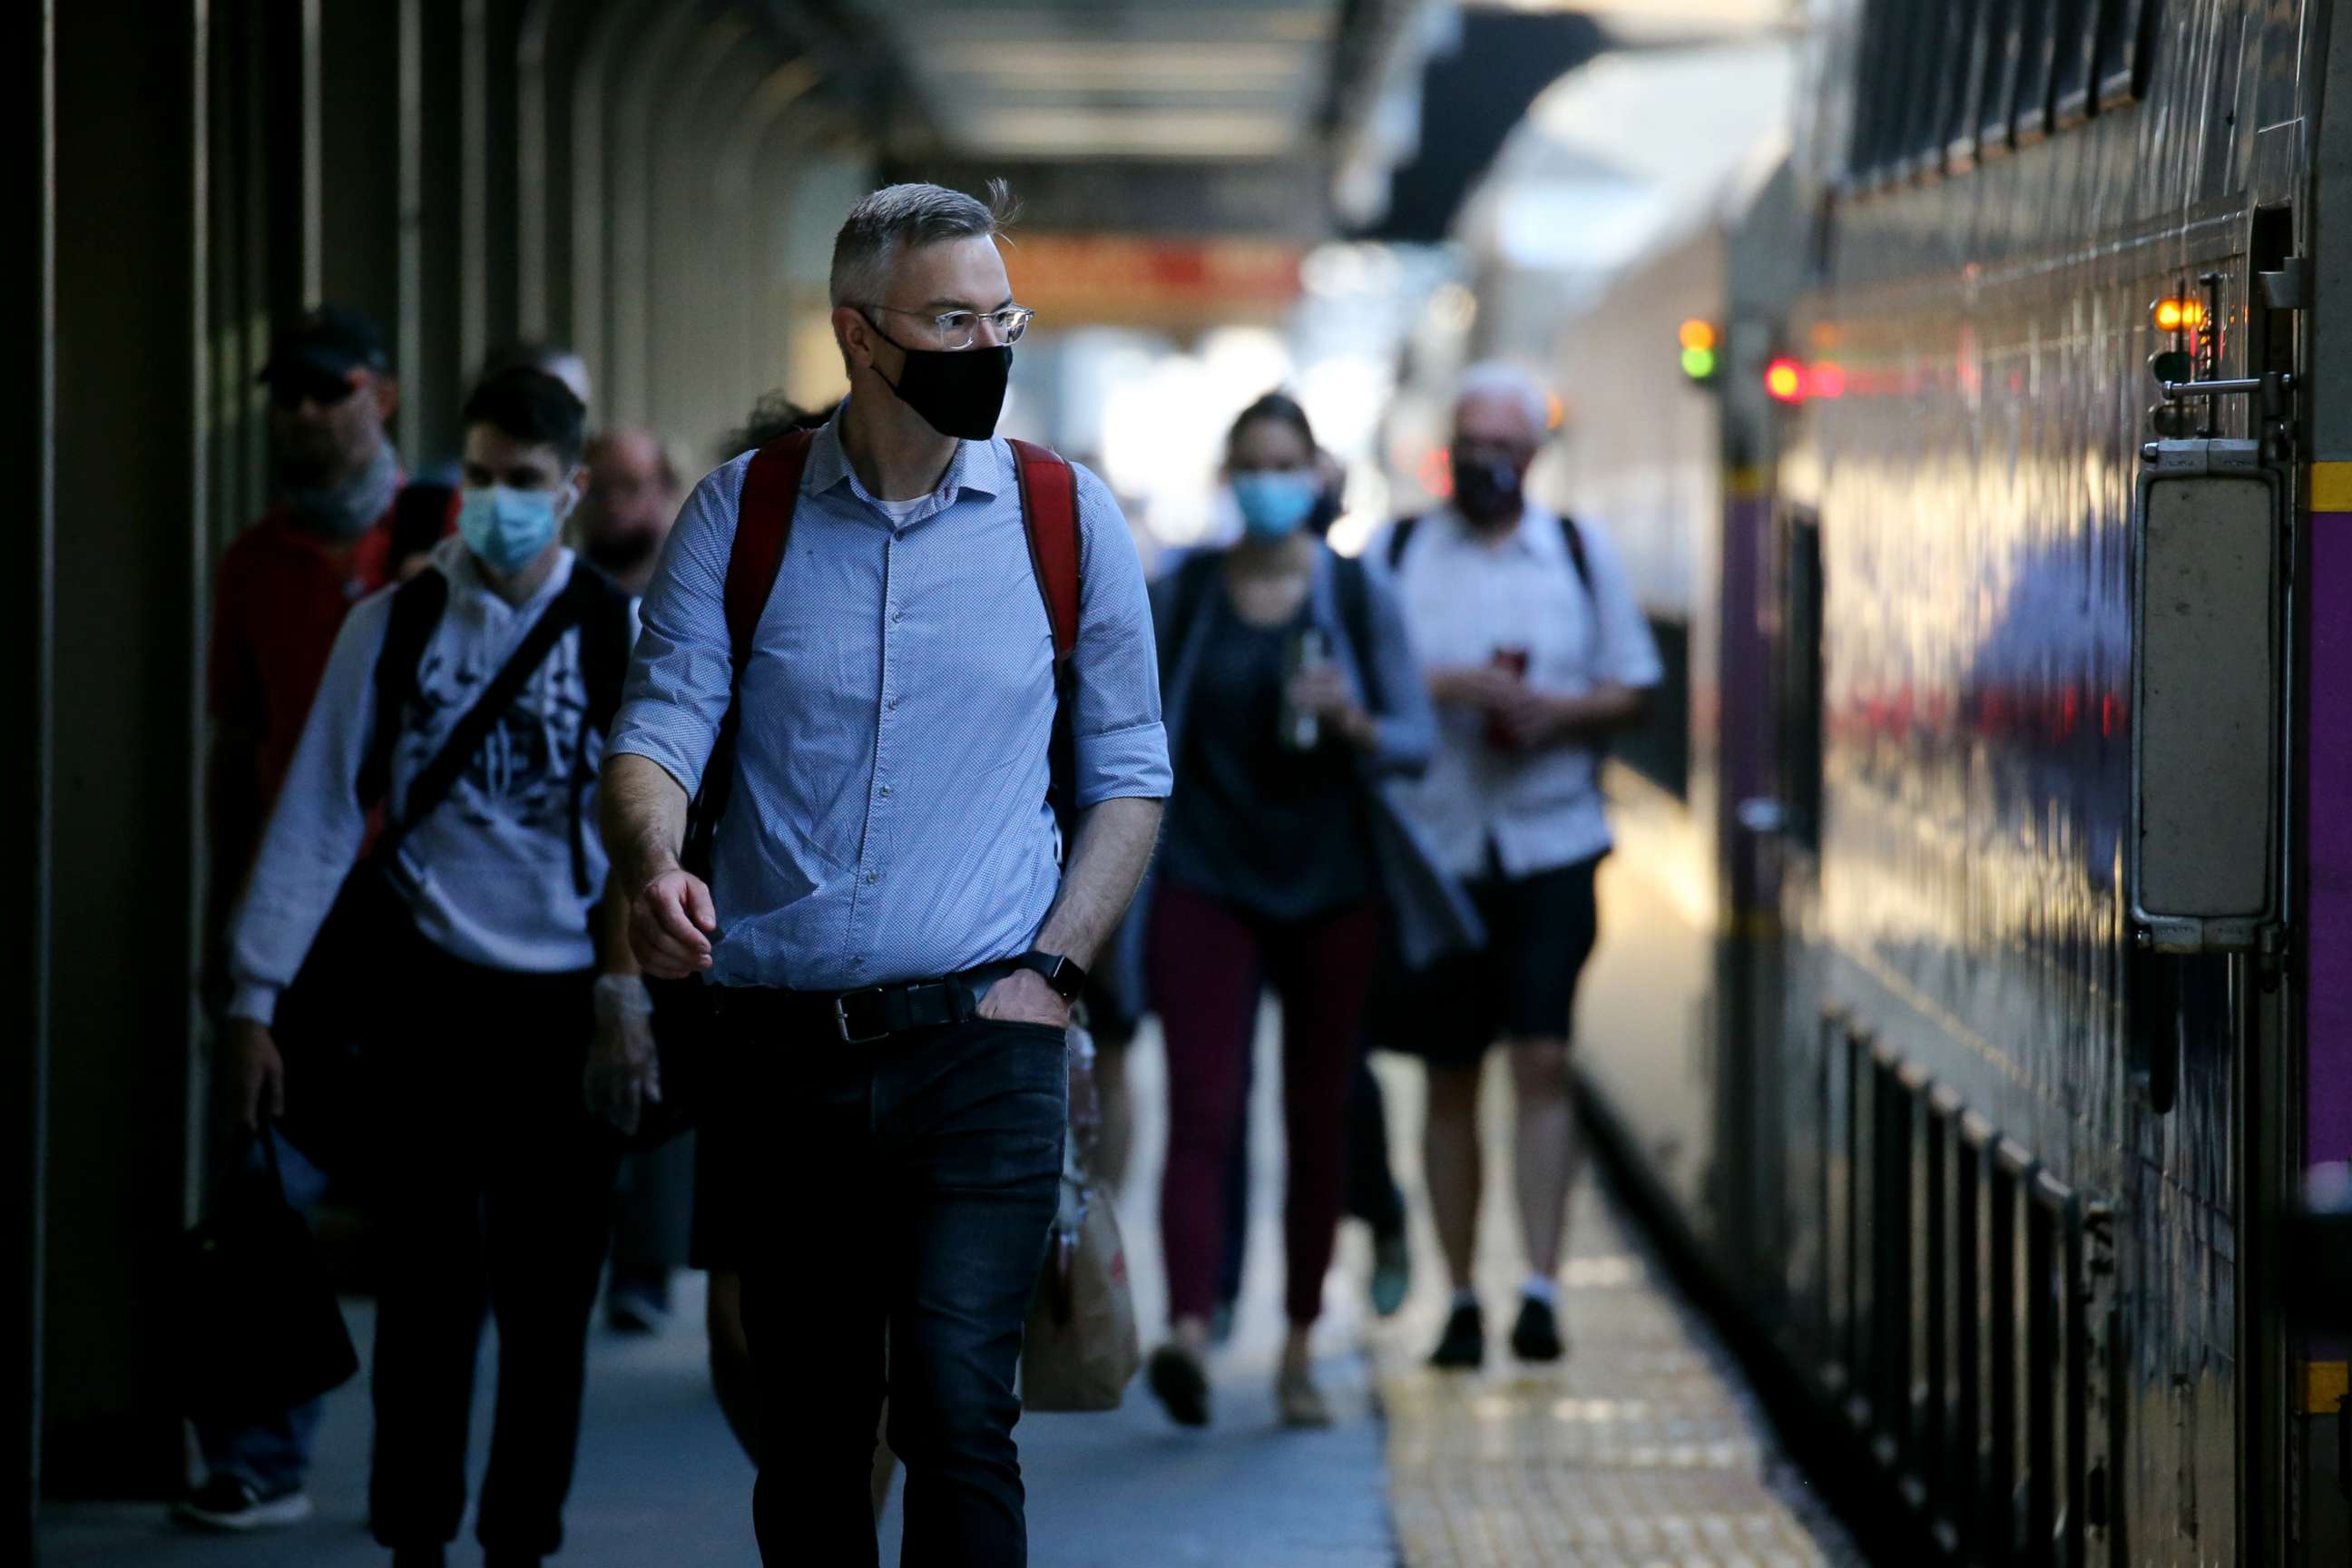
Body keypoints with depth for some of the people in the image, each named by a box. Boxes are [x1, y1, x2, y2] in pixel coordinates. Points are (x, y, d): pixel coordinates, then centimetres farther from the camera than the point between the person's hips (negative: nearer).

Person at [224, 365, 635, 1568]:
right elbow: (317, 816, -1)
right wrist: (256, 995, -4)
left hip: (565, 1006, 0)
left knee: (548, 1296, 6)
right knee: (427, 1289, 3)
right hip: (428, 994, 0)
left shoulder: (618, 636, -1)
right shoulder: (391, 625, 0)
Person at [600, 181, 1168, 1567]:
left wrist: (1051, 968, -2)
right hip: (783, 1047, 2)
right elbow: (661, 724, 1)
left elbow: (1127, 771, 11)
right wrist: (654, 860, -22)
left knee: (957, 1409, -15)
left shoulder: (1068, 518, 5)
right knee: (808, 1430, 7)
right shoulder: (742, 514, 6)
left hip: (981, 1040, -2)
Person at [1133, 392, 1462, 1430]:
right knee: (1202, 1113, -15)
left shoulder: (1358, 598, 3)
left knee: (1316, 1127, 7)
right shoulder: (1180, 595, 5)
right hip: (1207, 886, -1)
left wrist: (1355, 726, -18)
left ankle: (1300, 1352, 17)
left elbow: (1419, 740, 2)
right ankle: (1188, 1331, -28)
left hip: (1330, 888, 1)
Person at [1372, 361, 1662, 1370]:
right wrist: (1451, 686, -15)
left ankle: (1541, 1286, -13)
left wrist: (1563, 711, -9)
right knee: (1449, 1078, 4)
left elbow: (1633, 688, 11)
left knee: (1542, 1059, -12)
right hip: (1433, 848, 1)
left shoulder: (1580, 553, 9)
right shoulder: (1398, 553, 7)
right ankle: (1460, 1298, 12)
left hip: (1550, 842, 0)